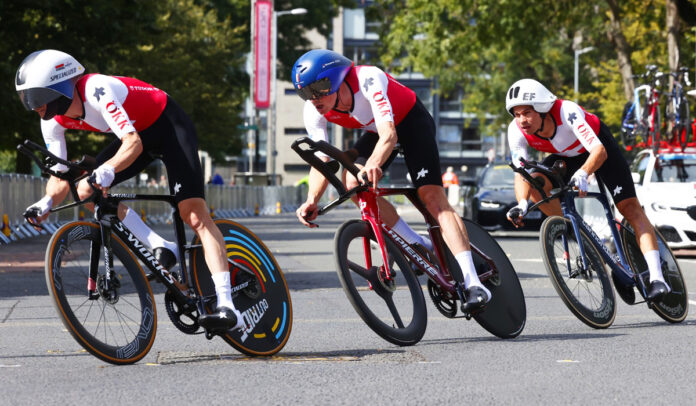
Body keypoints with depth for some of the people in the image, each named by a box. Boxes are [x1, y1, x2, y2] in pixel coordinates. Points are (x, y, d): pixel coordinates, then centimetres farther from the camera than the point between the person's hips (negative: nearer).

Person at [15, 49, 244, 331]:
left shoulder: (97, 90, -32)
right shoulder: (54, 121, -9)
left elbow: (133, 143, -40)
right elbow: (60, 176, -7)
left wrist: (105, 172, -57)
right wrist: (47, 202, -28)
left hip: (169, 126, -8)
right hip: (139, 132, 8)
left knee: (194, 212, -21)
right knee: (87, 187, -10)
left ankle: (227, 308, -28)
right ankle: (162, 249, -5)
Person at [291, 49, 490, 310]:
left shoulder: (368, 80, -38)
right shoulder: (314, 111, -22)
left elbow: (389, 134, -47)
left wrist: (373, 164, -68)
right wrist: (312, 200, -40)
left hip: (411, 121, -6)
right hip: (375, 129, 6)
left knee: (432, 196, -21)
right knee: (352, 182, -21)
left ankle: (473, 283, -28)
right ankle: (419, 246, -4)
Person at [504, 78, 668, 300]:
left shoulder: (567, 111, -39)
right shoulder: (516, 131, -28)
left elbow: (599, 151, -46)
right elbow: (520, 171, -33)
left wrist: (583, 173, -66)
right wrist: (522, 204, -53)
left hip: (599, 147, -4)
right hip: (566, 156, 4)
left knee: (630, 207, -16)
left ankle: (657, 278, -19)